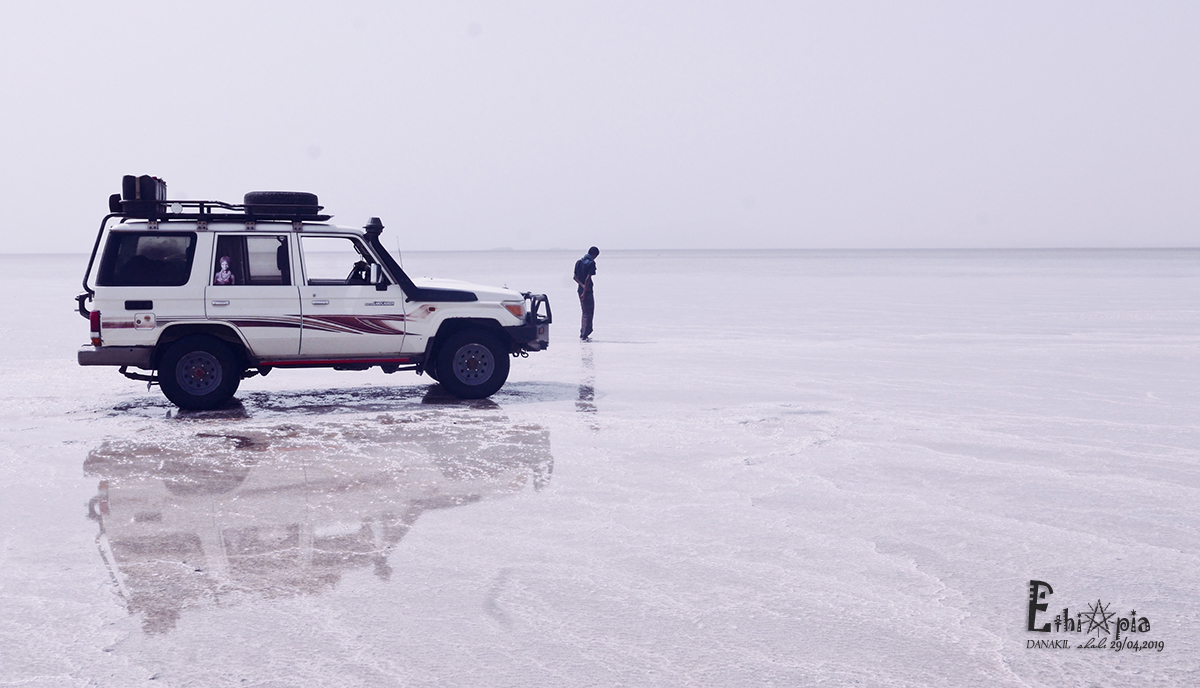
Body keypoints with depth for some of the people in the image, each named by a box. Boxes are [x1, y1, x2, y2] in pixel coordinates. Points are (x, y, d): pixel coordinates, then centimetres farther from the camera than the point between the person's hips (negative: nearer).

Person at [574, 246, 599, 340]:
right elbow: (588, 278, -19)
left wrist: (582, 285, -7)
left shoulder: (578, 262, 10)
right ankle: (584, 335, -3)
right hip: (588, 291, -7)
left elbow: (575, 277, 6)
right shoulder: (591, 263, -13)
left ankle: (582, 333, 20)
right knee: (589, 313, 0)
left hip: (580, 290, 7)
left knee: (585, 312, 18)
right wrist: (584, 292, -16)